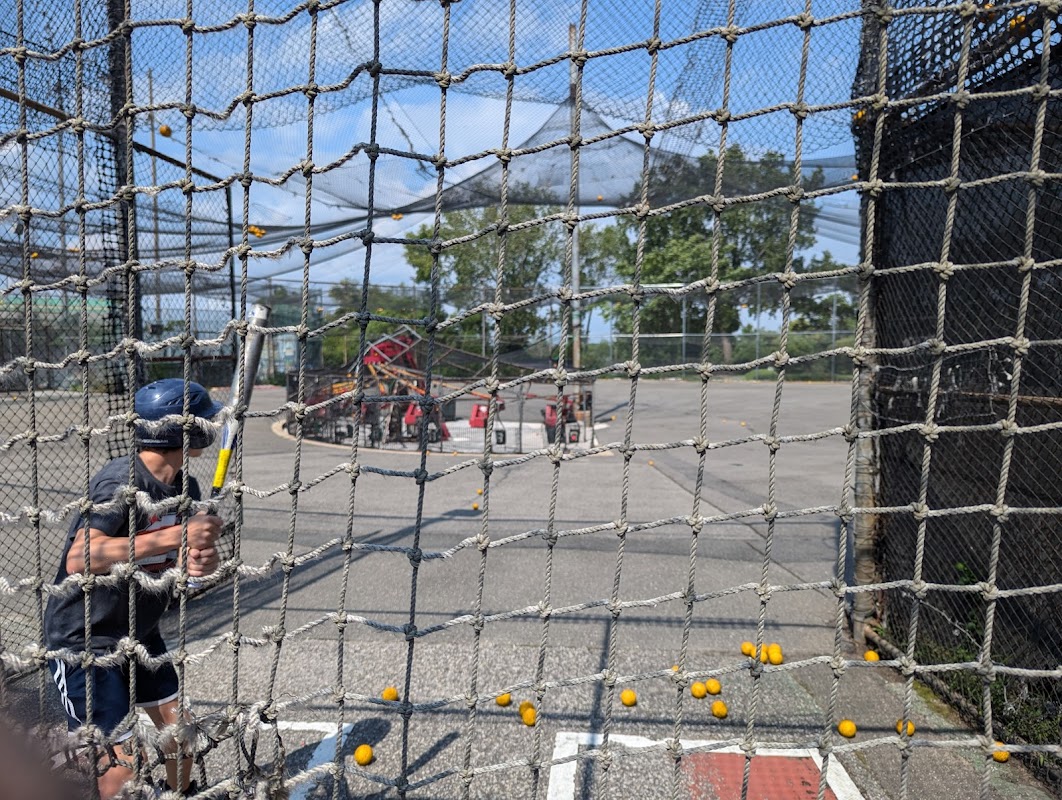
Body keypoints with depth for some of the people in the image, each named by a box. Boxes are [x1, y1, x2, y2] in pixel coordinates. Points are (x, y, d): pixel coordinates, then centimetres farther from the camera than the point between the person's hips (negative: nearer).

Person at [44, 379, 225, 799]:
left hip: (140, 632, 8)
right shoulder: (120, 481, -26)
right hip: (84, 641, -8)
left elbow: (190, 552, 2)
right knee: (120, 765, -7)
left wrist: (201, 560, -23)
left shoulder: (185, 487, -1)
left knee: (180, 733, 15)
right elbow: (78, 561, -37)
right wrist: (176, 535, -38)